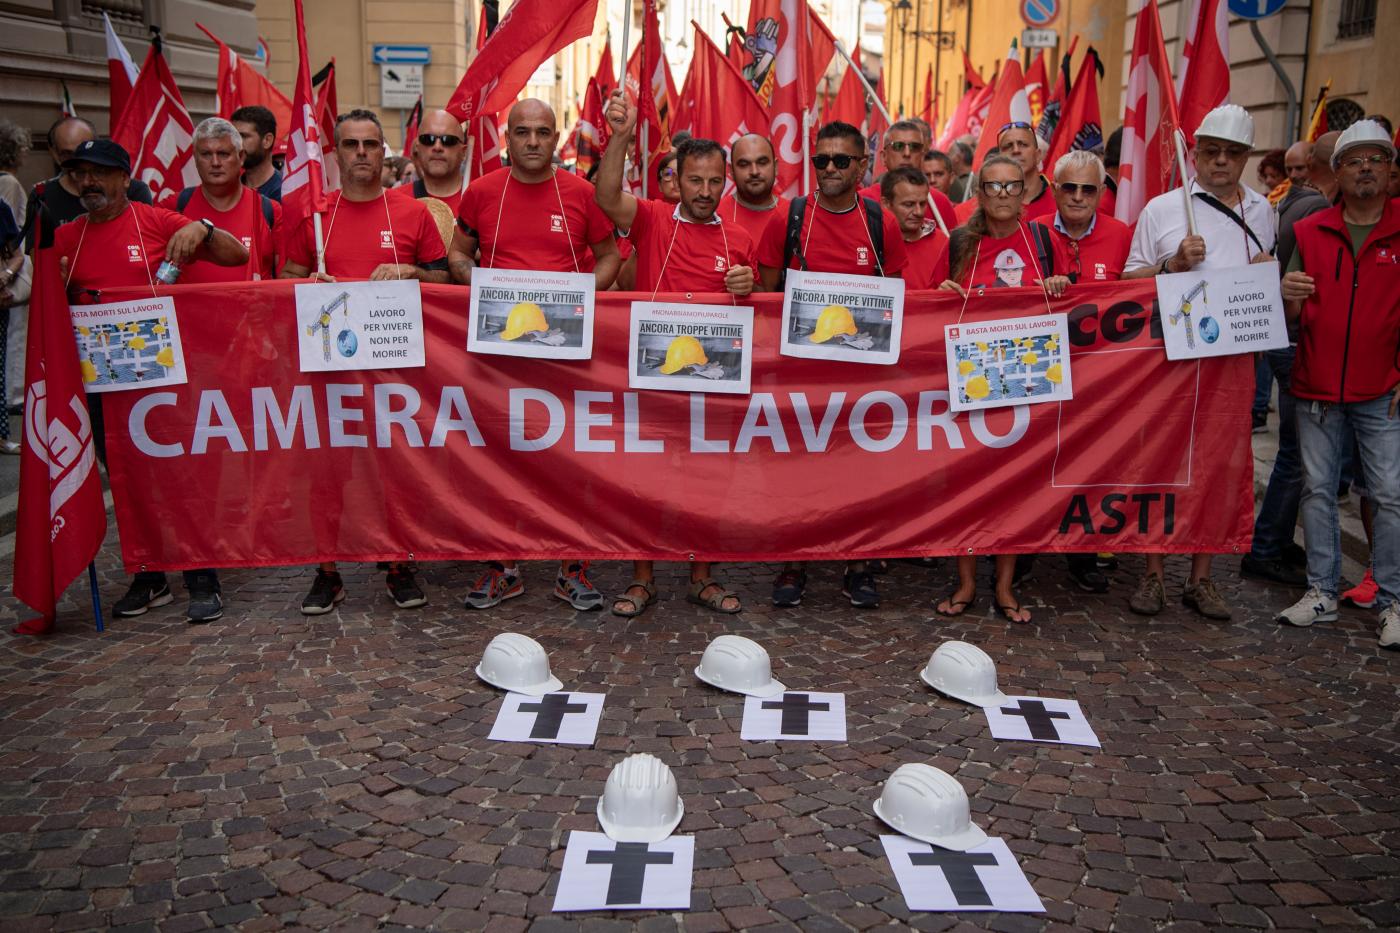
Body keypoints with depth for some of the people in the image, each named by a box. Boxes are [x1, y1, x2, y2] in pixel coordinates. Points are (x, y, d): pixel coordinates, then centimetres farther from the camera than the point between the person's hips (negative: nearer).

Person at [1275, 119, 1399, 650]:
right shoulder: (1309, 232, 5)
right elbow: (1291, 319, 5)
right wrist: (1287, 297, -18)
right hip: (1316, 388, 2)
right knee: (1318, 490, 8)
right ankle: (1322, 592, 18)